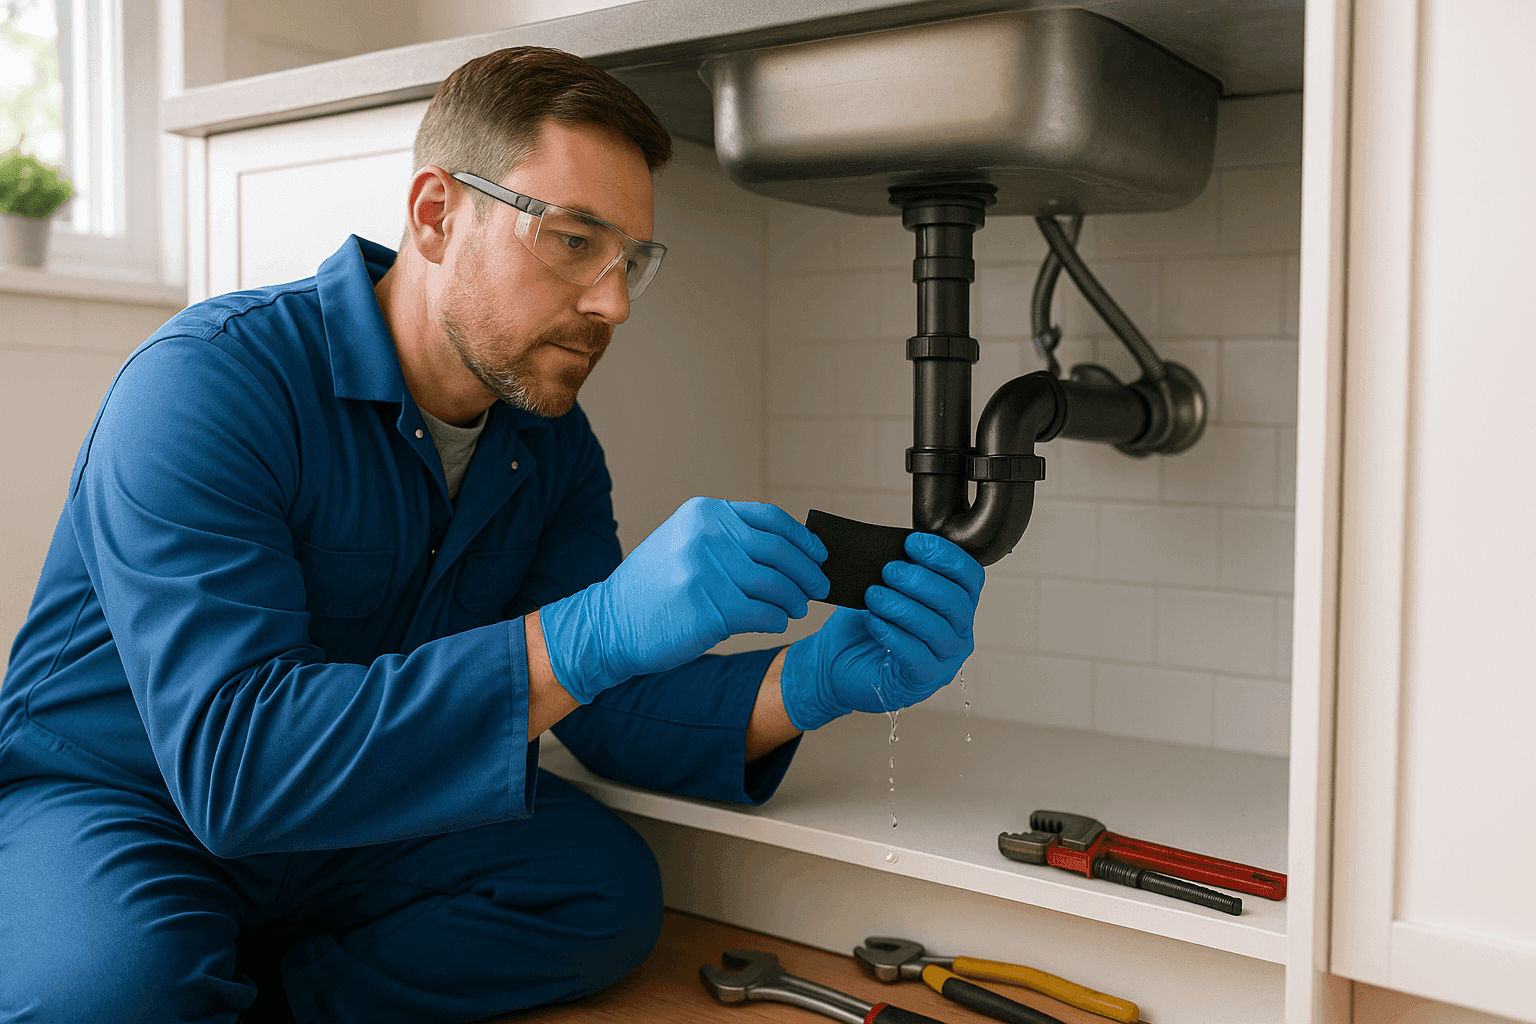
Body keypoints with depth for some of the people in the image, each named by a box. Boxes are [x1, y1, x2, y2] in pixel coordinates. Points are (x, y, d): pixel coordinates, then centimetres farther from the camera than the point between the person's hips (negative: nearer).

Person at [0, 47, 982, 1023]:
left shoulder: (556, 446, -2)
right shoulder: (210, 384, -24)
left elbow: (606, 704, -8)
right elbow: (232, 760, -35)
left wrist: (816, 681, -28)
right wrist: (591, 634, -45)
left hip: (357, 825, 6)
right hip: (109, 805, -5)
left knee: (607, 888, -18)